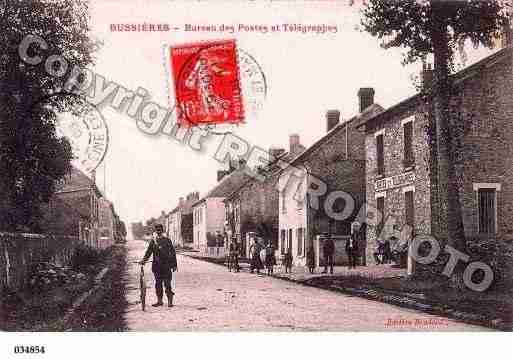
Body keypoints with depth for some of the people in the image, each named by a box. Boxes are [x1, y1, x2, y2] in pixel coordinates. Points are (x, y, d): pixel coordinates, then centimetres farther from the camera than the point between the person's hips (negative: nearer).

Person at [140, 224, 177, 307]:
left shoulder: (167, 240, 1)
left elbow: (173, 252, 3)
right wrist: (144, 260, -4)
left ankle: (170, 301, 1)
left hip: (166, 265, -3)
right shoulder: (153, 240, 9)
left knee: (167, 283, -6)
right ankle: (159, 301, 17)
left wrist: (174, 264, -1)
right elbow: (149, 251, 11)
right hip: (156, 265, 4)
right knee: (158, 283, 8)